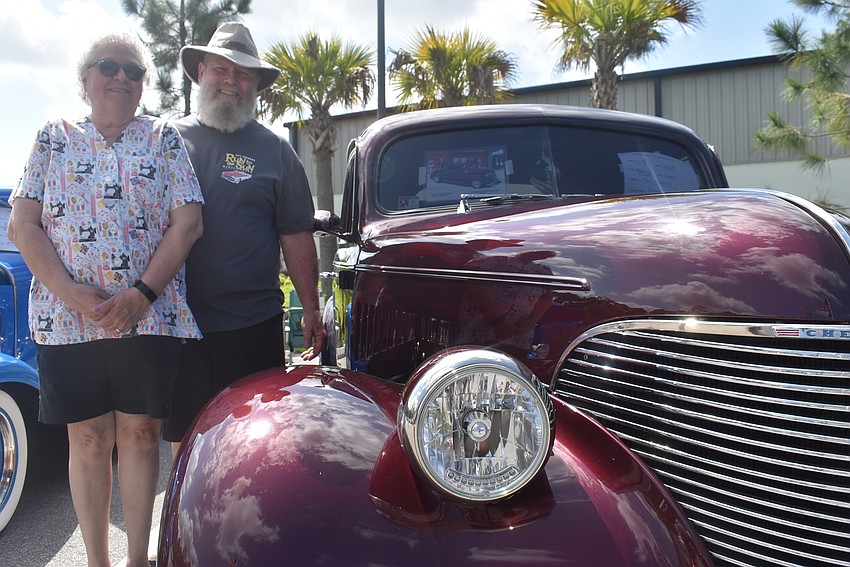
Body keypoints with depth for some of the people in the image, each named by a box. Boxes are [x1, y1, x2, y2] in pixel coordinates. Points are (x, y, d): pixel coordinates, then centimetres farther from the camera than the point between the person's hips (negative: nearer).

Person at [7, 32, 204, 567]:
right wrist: (71, 292, -11)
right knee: (89, 437, 6)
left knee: (140, 432, 4)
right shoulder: (53, 138, 11)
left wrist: (143, 294, -12)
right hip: (68, 317, 1)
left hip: (150, 316, -1)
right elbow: (23, 226, 3)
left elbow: (188, 224, -2)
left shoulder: (165, 139, 7)